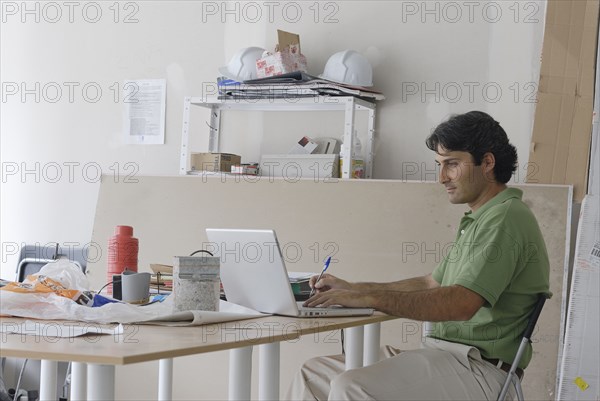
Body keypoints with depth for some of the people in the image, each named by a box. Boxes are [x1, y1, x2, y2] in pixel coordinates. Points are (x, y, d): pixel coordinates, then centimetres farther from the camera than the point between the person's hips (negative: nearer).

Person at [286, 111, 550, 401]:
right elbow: (431, 284, 26)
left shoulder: (506, 219, -14)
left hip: (479, 370, -10)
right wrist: (352, 288, 17)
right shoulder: (479, 220, 21)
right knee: (313, 373, 3)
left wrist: (368, 298, -25)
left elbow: (461, 304, -26)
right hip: (443, 354, 10)